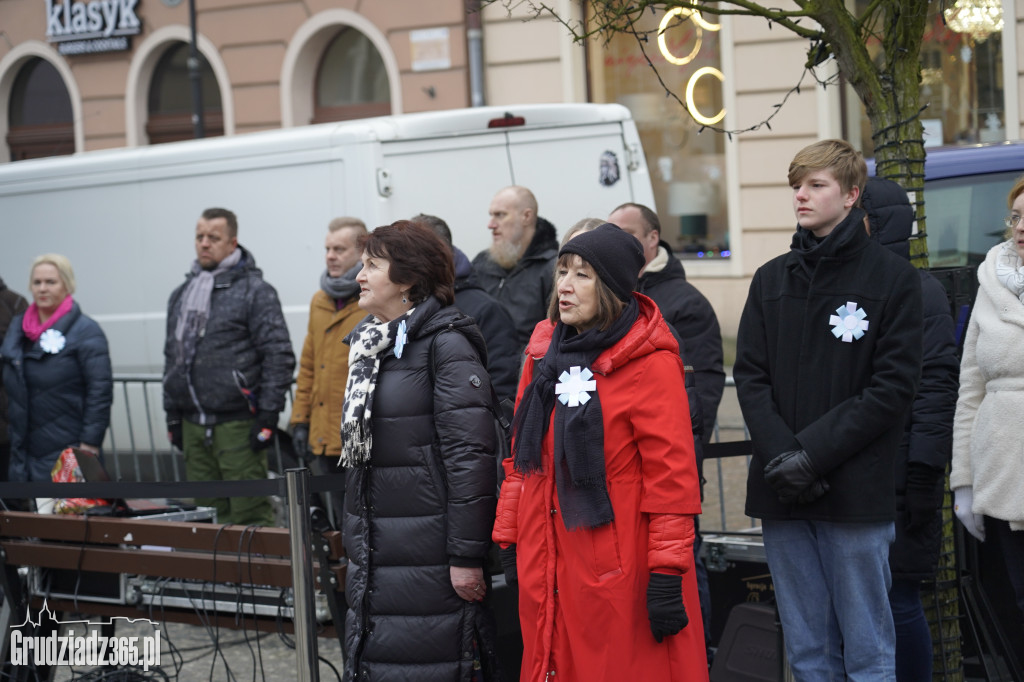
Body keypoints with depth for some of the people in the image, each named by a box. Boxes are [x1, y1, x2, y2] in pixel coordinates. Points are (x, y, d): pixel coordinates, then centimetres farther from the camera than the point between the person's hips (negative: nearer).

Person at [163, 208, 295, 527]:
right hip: (193, 425, 6)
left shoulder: (254, 291, -4)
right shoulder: (181, 295, 17)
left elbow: (279, 356, -8)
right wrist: (172, 415, 19)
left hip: (237, 424, -6)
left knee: (249, 513, -7)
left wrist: (267, 416, -13)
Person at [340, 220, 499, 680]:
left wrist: (466, 556, -19)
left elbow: (470, 456, -17)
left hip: (427, 549, -8)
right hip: (375, 547, 8)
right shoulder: (370, 342, 15)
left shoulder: (447, 345, -12)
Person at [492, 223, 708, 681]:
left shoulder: (650, 363, -9)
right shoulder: (545, 353, 12)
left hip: (621, 571, -6)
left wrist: (666, 572, -16)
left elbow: (671, 473, -12)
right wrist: (509, 540, 14)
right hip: (547, 569, 6)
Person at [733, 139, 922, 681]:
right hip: (781, 493, 4)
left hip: (856, 491, -4)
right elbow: (750, 377, 6)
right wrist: (782, 453, -10)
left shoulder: (892, 276, 0)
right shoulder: (771, 280, 12)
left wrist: (815, 453, -14)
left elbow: (893, 387, -7)